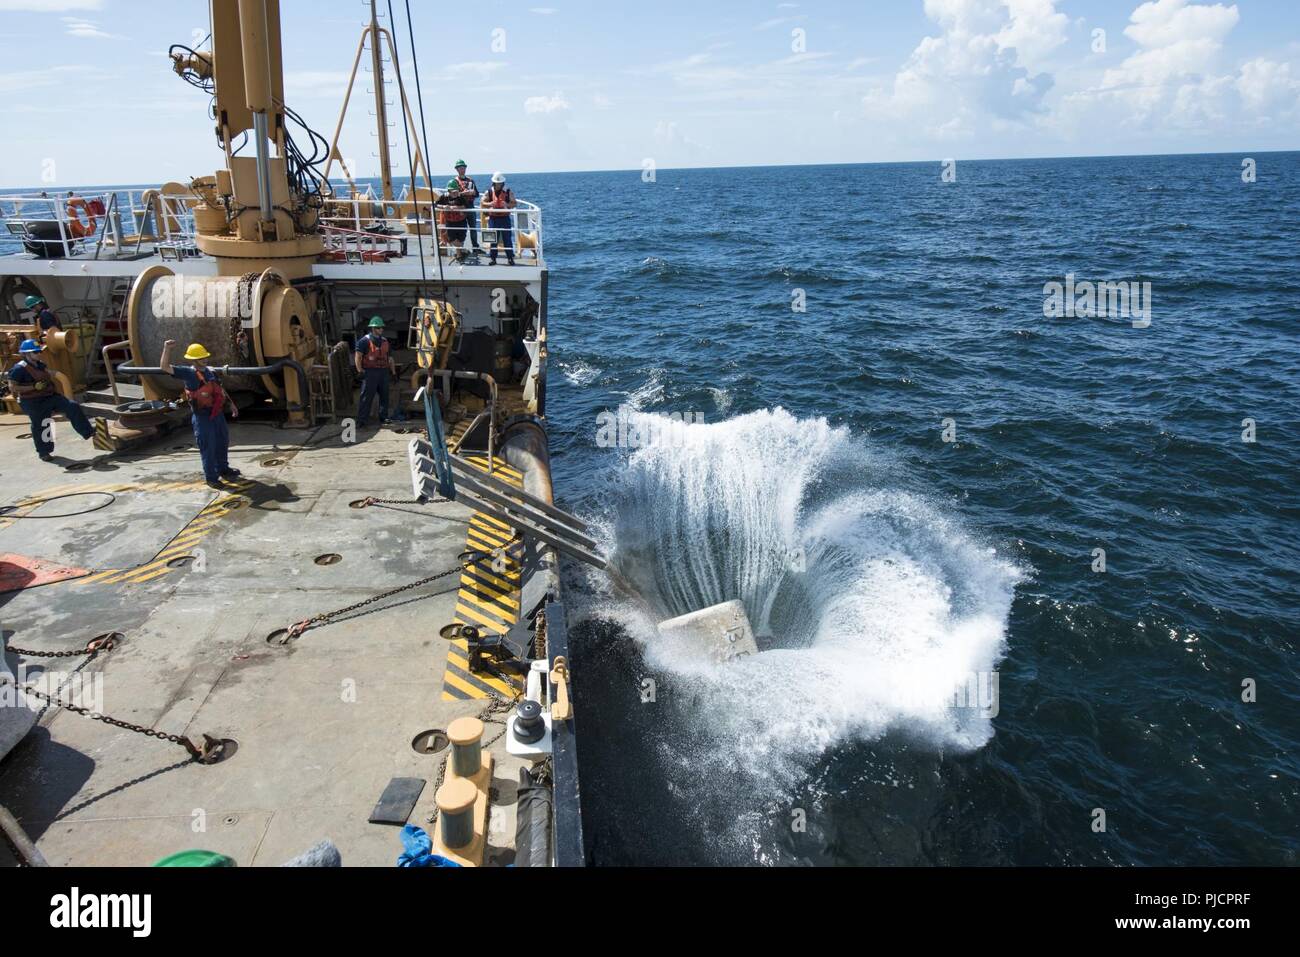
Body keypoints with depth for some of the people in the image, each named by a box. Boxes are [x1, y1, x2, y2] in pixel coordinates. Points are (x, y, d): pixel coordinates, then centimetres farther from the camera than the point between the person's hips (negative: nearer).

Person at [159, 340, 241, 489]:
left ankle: (223, 469, 41)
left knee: (223, 443, 22)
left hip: (218, 414, 7)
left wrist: (231, 404, 18)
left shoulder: (211, 371, 7)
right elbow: (164, 367, -22)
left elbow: (220, 390, 19)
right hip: (203, 417, -7)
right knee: (208, 448, 1)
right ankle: (211, 477, 13)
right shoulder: (188, 373, -12)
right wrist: (167, 349, -32)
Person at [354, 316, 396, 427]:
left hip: (384, 371, 6)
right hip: (370, 371, -6)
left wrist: (393, 371, 16)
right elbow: (357, 356, -9)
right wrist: (360, 370, -14)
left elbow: (390, 357, 21)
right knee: (367, 396, -7)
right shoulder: (365, 341, -5)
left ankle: (384, 417, 24)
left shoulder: (385, 341, 16)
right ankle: (361, 420, -5)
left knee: (384, 395, 11)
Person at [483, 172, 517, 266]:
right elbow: (483, 203, 4)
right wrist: (490, 204, -16)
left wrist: (507, 204, -19)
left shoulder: (509, 191, 2)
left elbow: (514, 203, 1)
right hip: (493, 218, 1)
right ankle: (493, 258, 12)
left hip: (505, 218, -1)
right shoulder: (489, 192, 5)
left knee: (507, 239, -1)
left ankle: (510, 258, 6)